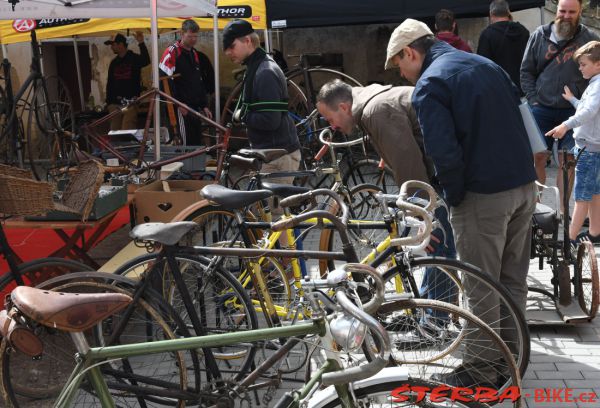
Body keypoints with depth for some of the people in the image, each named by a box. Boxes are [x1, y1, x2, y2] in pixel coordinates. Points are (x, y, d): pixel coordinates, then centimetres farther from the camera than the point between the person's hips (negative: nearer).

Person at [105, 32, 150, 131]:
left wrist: (141, 44, -36)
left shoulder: (134, 59, 0)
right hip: (115, 104, 6)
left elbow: (146, 61, -24)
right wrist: (108, 102, 13)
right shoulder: (114, 63, 17)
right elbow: (109, 84, 20)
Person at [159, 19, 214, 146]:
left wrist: (204, 106, 16)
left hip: (196, 107, 8)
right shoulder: (172, 52, -8)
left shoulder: (196, 54, 17)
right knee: (188, 143, -11)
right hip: (182, 108, -8)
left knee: (197, 142, 9)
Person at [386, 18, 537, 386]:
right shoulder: (484, 63, 15)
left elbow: (444, 153, -21)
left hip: (484, 196, -8)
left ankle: (481, 372, 14)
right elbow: (519, 114, 18)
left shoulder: (429, 84, -11)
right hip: (525, 186, 8)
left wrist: (454, 197, -6)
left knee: (481, 290, 3)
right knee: (514, 281, 17)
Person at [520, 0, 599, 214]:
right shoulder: (540, 35, 4)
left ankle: (562, 210, 12)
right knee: (538, 157, 4)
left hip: (573, 111, -1)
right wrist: (534, 100, -1)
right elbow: (526, 71, 8)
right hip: (542, 108, 1)